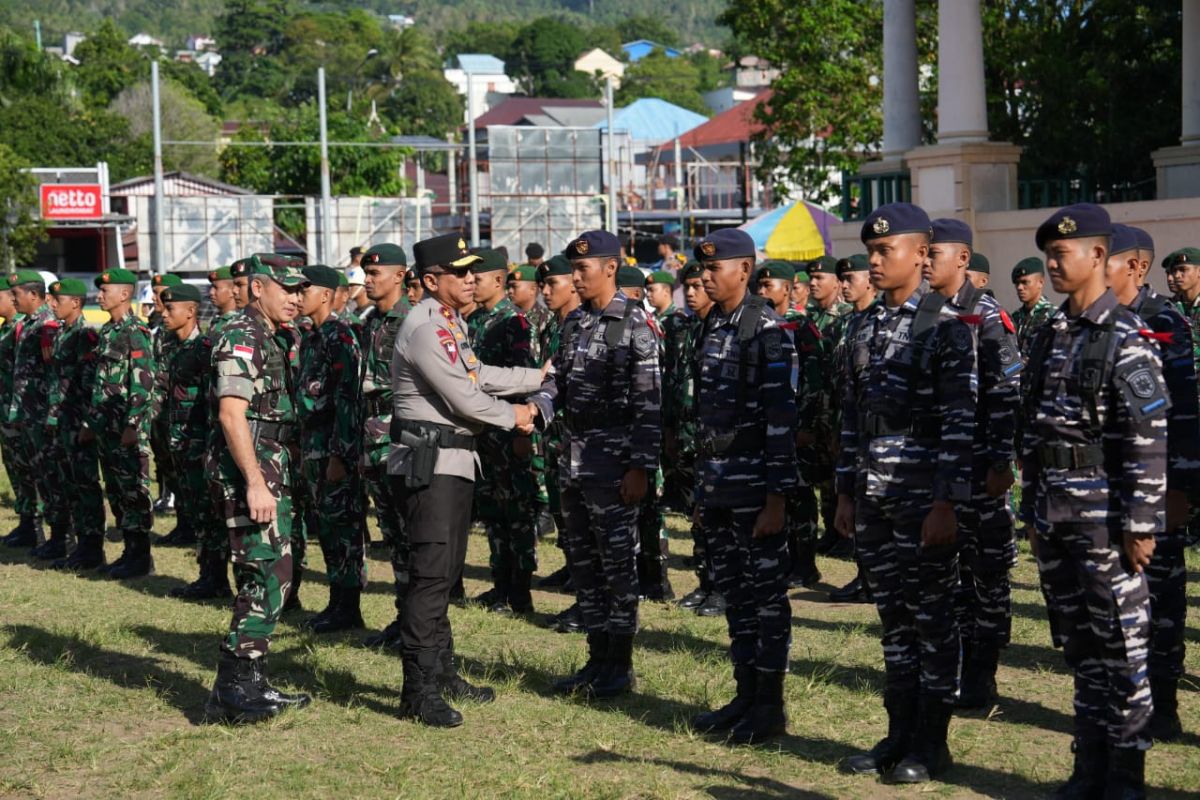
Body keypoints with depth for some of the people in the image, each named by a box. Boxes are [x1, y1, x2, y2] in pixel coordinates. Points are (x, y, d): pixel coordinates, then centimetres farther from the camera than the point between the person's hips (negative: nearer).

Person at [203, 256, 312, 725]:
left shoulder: (272, 339, 18)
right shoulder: (241, 338, -13)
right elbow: (231, 414, -22)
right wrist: (255, 484, -27)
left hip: (273, 470, 10)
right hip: (252, 474, -10)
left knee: (273, 579, 12)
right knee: (266, 579, -12)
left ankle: (251, 685, 18)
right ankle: (232, 690, -9)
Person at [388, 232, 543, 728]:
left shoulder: (452, 324, 15)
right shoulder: (424, 329, -17)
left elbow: (477, 377, 19)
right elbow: (464, 399, -18)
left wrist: (539, 376, 19)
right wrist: (513, 417, -3)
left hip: (455, 460, 10)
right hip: (428, 463, -10)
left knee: (446, 572, 16)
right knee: (431, 574, -12)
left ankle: (442, 672, 26)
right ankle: (419, 691, -10)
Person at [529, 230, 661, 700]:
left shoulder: (635, 326, -10)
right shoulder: (576, 323, 12)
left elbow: (649, 403, -14)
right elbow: (558, 380, 13)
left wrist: (641, 468, -18)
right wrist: (534, 409, -9)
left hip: (612, 461, -8)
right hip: (573, 458, 8)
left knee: (618, 563, -1)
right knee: (583, 562, 12)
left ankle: (620, 667, 9)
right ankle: (598, 660, 22)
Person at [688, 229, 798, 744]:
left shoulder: (768, 331, -12)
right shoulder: (711, 328, 13)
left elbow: (782, 420, -16)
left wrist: (777, 499, -19)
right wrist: (700, 488, 15)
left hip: (754, 484, -8)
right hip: (716, 484, 8)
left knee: (766, 594, 0)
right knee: (734, 593, 13)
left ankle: (770, 705, 6)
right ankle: (746, 697, 21)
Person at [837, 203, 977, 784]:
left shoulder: (947, 327, -9)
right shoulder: (865, 329, 12)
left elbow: (961, 422, -14)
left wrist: (947, 504, -18)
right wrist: (845, 492, 12)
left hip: (924, 498, -6)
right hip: (873, 498, 7)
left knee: (933, 621, 2)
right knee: (893, 620, 12)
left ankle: (931, 743, 10)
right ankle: (899, 734, 21)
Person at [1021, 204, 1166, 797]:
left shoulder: (1126, 338, -10)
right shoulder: (1048, 337, 12)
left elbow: (1149, 440, -15)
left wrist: (1142, 524, -18)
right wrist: (1032, 510, 14)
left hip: (1104, 516, -7)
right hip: (1055, 518, 7)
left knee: (1120, 645, 0)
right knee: (1077, 643, 13)